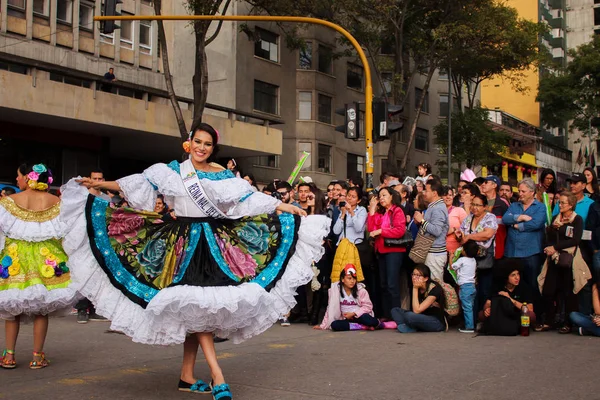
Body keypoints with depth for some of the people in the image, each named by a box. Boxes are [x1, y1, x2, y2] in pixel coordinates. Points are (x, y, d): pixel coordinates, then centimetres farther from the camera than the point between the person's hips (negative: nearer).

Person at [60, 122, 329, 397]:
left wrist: (284, 207, 2)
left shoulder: (223, 175, 9)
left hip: (214, 241, 2)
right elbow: (142, 182, -4)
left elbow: (250, 197, 6)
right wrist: (101, 184, -14)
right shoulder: (173, 171, 5)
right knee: (195, 305, -12)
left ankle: (187, 375, 12)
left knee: (194, 308, 3)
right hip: (184, 243, -2)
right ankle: (217, 376, -15)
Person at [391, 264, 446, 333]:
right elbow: (415, 309, -5)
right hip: (423, 319, 8)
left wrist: (415, 289, -20)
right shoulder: (418, 288, 4)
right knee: (395, 310, -2)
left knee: (409, 316, -33)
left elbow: (416, 310, -23)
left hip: (438, 323, -8)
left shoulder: (434, 289, -19)